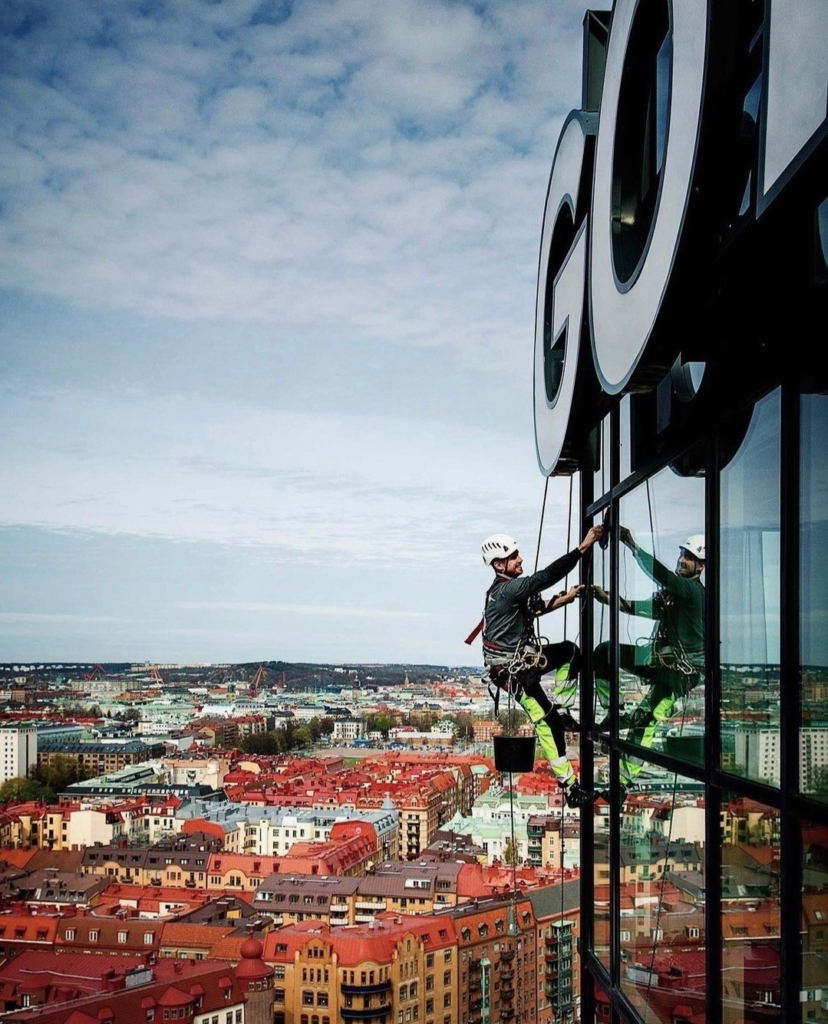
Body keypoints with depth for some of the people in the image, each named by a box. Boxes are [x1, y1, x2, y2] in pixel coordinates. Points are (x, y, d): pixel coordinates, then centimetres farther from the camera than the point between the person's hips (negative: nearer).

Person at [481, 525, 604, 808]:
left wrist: (564, 599, 10)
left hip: (522, 658, 10)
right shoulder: (506, 591, -24)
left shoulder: (510, 588, 7)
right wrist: (583, 548, -34)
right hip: (511, 670, -10)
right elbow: (546, 576, -32)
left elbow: (536, 606, 22)